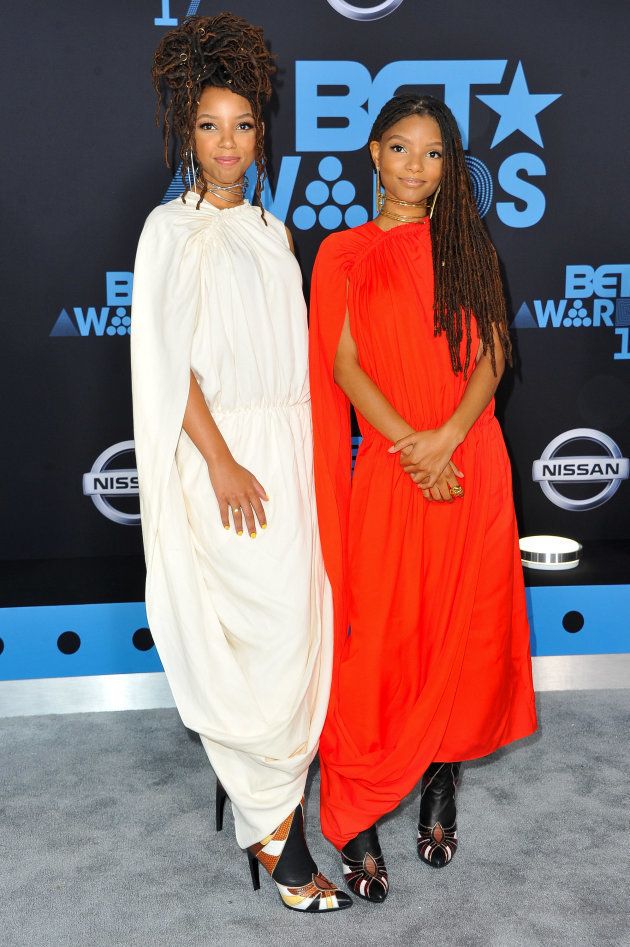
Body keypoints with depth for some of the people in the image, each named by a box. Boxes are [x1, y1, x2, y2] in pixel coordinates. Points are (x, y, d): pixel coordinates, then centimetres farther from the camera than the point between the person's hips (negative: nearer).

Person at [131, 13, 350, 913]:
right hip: (225, 450, -6)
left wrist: (311, 451, 10)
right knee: (269, 629, -8)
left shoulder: (271, 232, 17)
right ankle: (272, 824, 5)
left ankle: (256, 782, 23)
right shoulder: (172, 229, -3)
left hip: (290, 448, 7)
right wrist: (222, 465, -16)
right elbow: (173, 362, -10)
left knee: (293, 626, 6)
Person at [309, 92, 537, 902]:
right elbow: (345, 366, -3)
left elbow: (492, 354, 3)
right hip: (388, 466, -2)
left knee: (460, 629, 6)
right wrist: (410, 446, -14)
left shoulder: (466, 246, 11)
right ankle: (357, 819, 7)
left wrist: (447, 436, -13)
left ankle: (440, 784, 23)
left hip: (470, 465, 2)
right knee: (379, 639, -1)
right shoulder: (344, 254, 5)